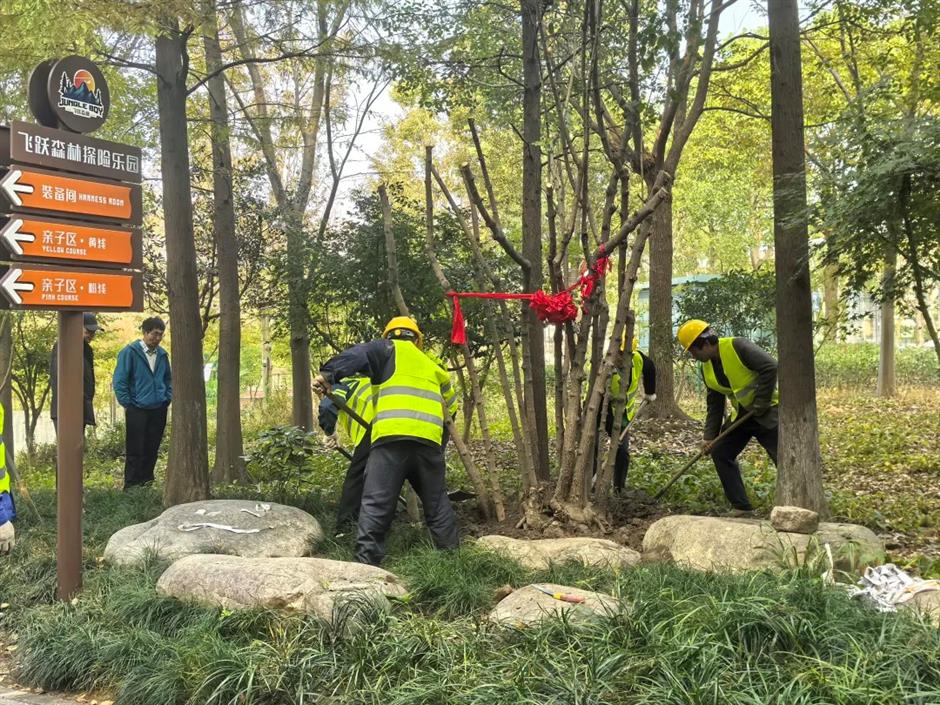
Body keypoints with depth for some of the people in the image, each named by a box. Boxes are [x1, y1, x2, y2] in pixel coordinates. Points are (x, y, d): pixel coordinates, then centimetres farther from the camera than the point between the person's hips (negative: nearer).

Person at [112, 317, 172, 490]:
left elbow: (168, 379, 21)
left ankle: (146, 485, 19)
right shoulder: (130, 352, -8)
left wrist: (168, 398, 9)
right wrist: (127, 404, -7)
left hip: (158, 411, 5)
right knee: (135, 452, 0)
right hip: (137, 411, -5)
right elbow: (119, 381, -7)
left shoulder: (162, 354, 8)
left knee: (152, 451, 9)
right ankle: (130, 488, 8)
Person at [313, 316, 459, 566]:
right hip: (429, 439, 4)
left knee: (376, 502, -5)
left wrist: (328, 374, -8)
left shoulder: (389, 349, 16)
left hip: (392, 436, -4)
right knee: (436, 500, 18)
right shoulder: (432, 365, 29)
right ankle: (451, 551, 22)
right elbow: (451, 405, 38)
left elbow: (357, 355, -2)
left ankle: (366, 560, -12)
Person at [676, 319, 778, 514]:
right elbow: (714, 404, 8)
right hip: (741, 414, 8)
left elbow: (771, 367, -26)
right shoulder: (707, 368, 4)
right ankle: (743, 507, 13)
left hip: (766, 411, -8)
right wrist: (709, 436, 1)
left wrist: (761, 403, -22)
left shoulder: (737, 346, -21)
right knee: (720, 453, 6)